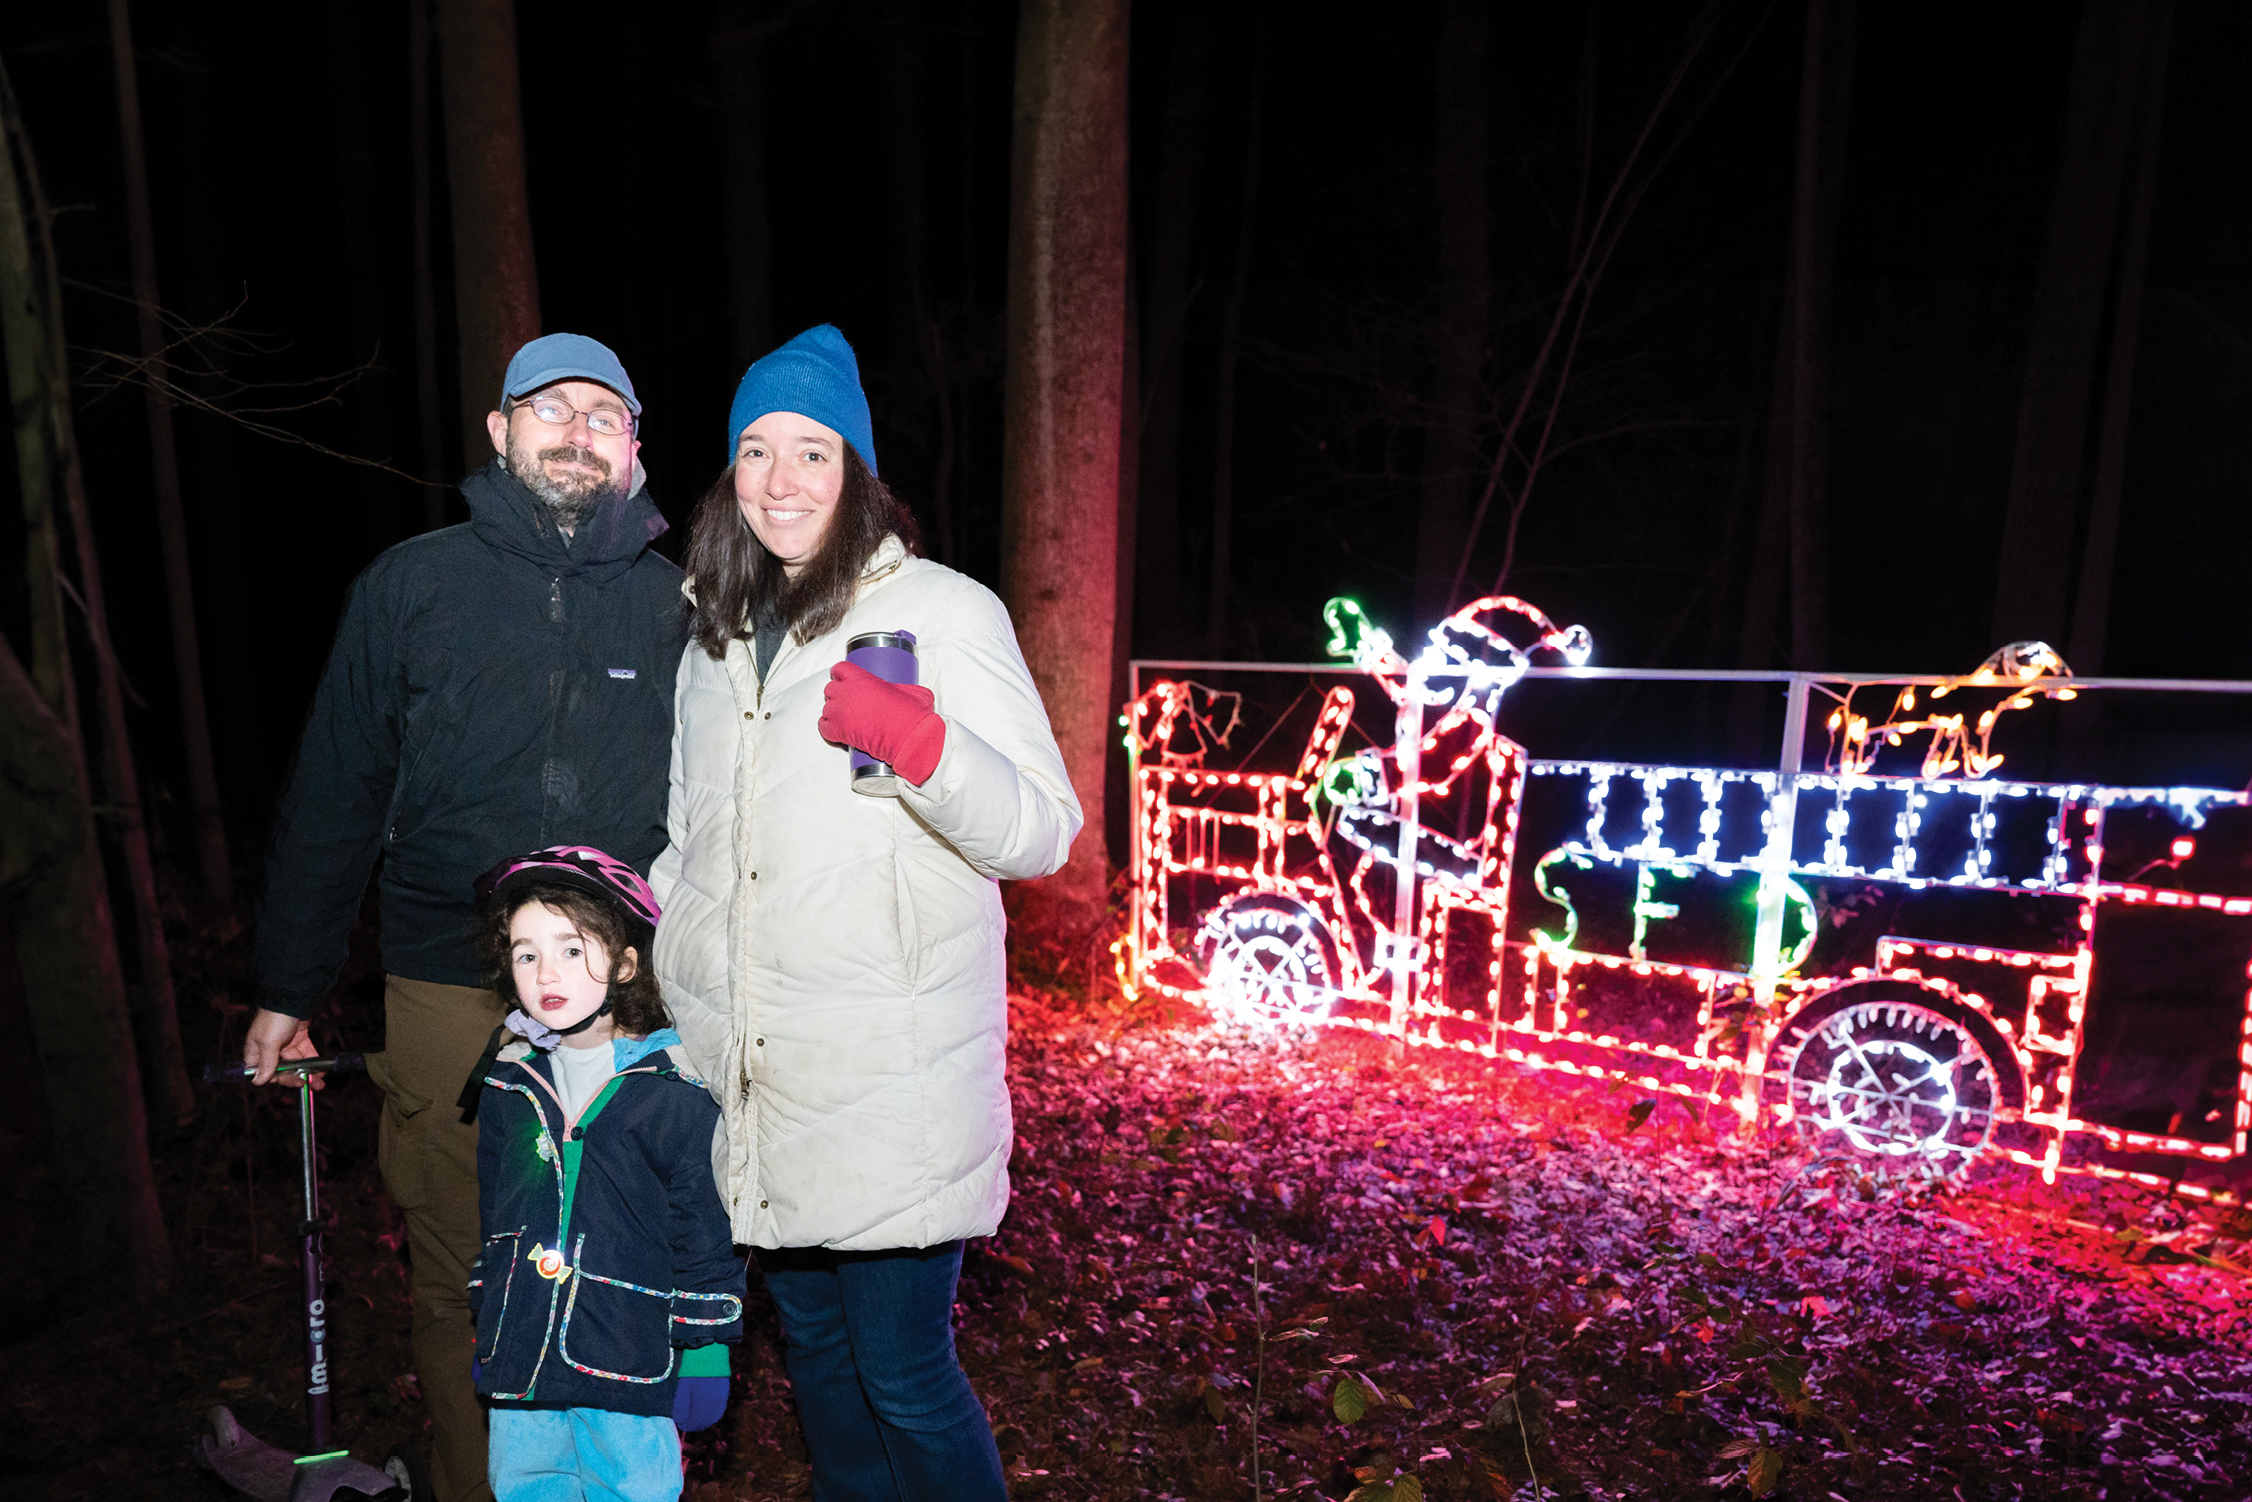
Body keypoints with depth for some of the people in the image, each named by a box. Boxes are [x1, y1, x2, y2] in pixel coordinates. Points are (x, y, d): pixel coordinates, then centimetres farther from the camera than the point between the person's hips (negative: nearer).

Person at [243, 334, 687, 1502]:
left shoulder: (676, 605, 5)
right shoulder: (413, 584, 3)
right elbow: (331, 797, 5)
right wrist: (286, 991, 7)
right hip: (454, 999, 0)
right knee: (462, 1286, 11)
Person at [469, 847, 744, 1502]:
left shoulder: (673, 1092, -13)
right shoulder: (507, 1088, 3)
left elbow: (705, 1230, -8)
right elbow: (494, 1220, 15)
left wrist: (700, 1350, -6)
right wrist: (488, 1319, 17)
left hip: (628, 1355, -4)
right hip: (521, 1350, 5)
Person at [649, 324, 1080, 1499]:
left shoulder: (944, 612, -6)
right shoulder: (714, 637, 13)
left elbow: (1042, 831, -11)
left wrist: (918, 742, -27)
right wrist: (657, 999, 17)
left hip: (892, 1082, -6)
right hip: (753, 1079, 6)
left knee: (903, 1371, 2)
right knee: (811, 1343, 19)